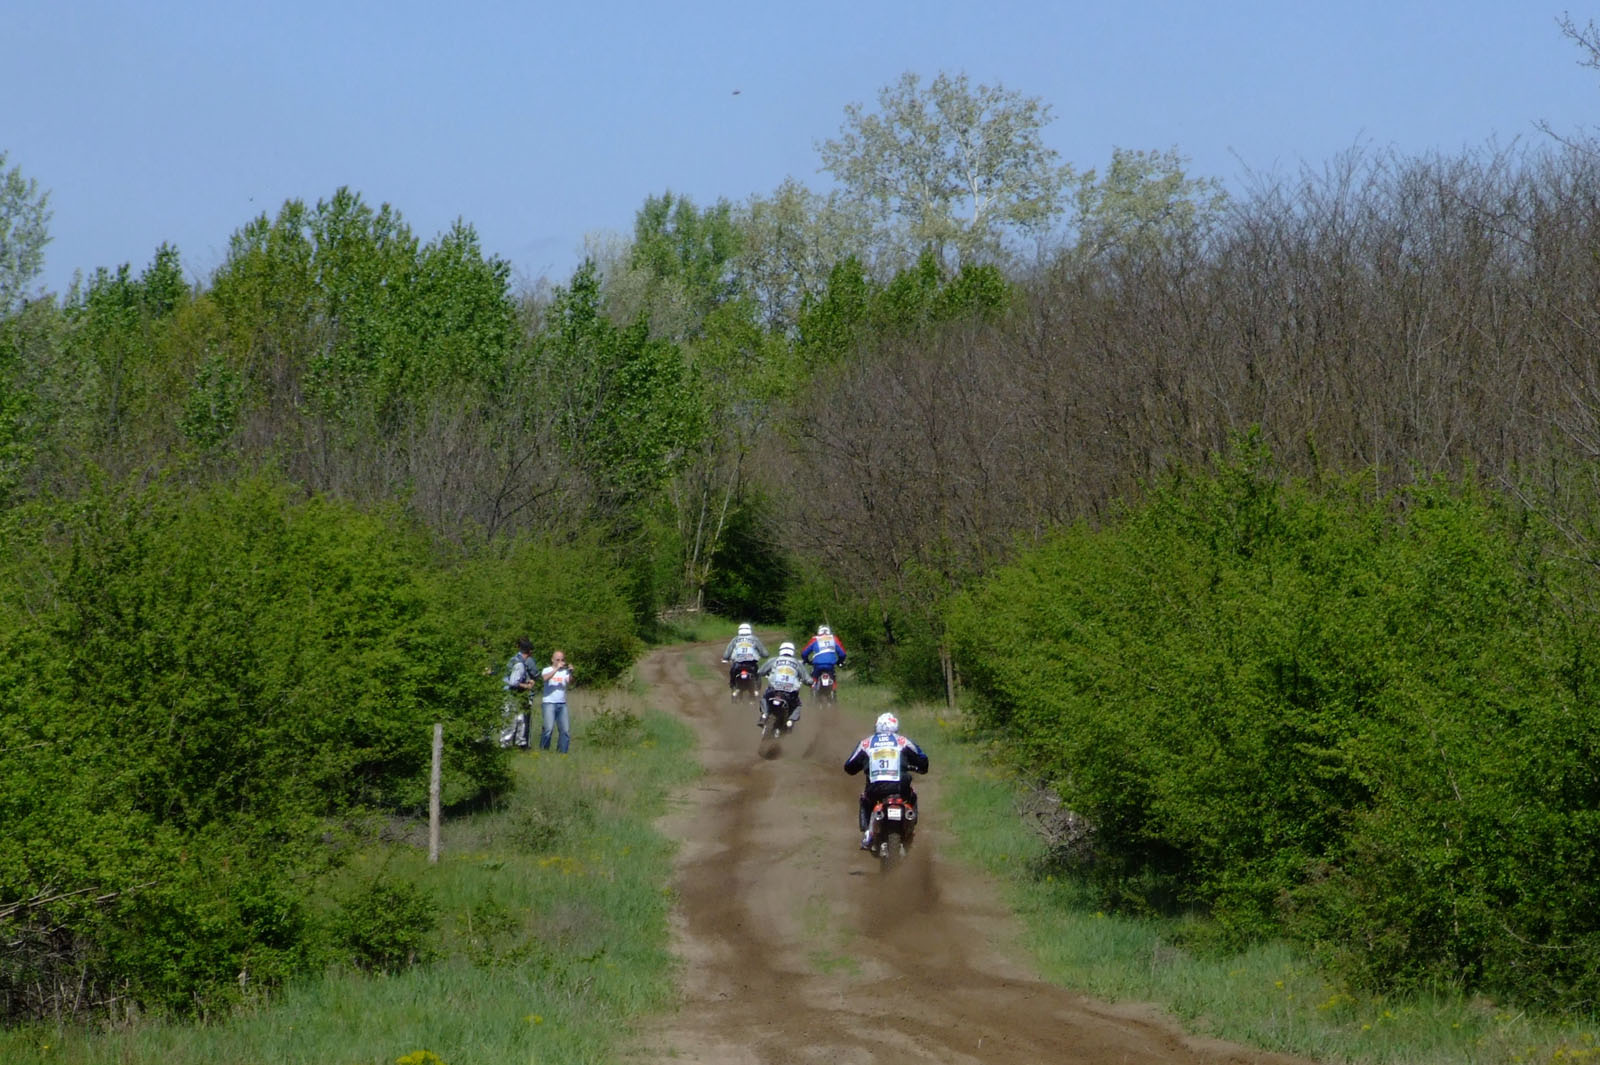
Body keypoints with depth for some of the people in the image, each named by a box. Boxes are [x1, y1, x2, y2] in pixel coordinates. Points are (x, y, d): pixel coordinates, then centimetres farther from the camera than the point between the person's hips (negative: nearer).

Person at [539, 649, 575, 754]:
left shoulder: (565, 672, 10)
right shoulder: (547, 670, 4)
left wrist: (570, 673, -27)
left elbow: (570, 682, -8)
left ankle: (562, 752, 9)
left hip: (562, 704, 3)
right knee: (549, 728, -14)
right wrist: (557, 668, -24)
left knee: (565, 730, -1)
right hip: (549, 703, -3)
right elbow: (545, 678, -17)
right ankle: (543, 750, -3)